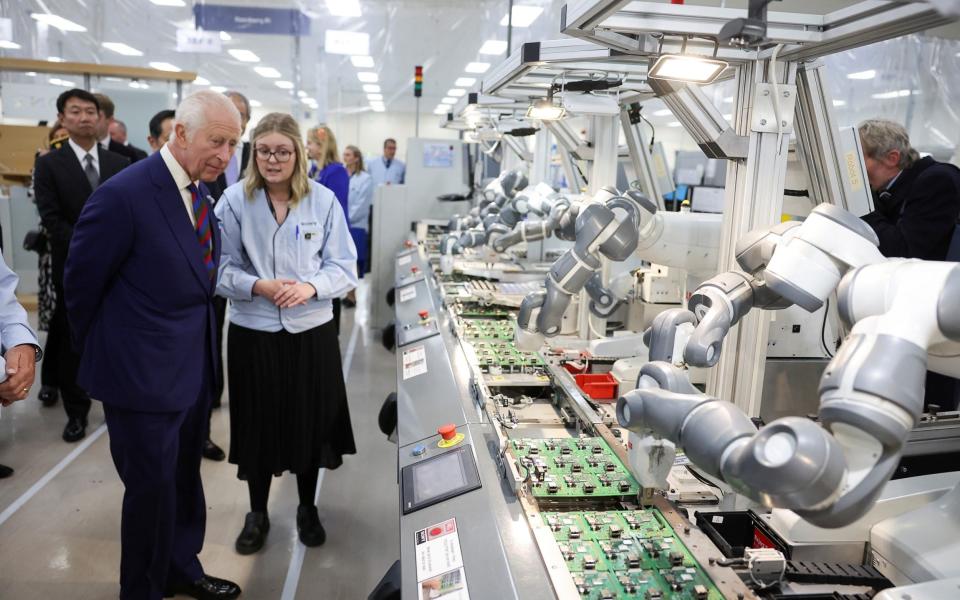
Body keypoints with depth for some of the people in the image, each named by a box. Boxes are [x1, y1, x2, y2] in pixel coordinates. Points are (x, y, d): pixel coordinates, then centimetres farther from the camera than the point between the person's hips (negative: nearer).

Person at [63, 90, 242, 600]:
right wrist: (100, 357, 2)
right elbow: (81, 285, -11)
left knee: (184, 479, 21)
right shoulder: (124, 195, -21)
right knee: (152, 489, 8)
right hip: (143, 374, -7)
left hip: (193, 367, 7)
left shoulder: (199, 191, 4)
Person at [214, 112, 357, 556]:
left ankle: (307, 508, 36)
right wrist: (258, 286, -22)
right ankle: (257, 513, 34)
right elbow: (220, 267, -4)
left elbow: (344, 267, -4)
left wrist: (310, 286, -22)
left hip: (312, 331, 0)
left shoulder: (324, 200, -6)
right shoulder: (234, 200, -6)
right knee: (257, 424, 12)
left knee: (309, 421, 12)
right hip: (253, 332, 0)